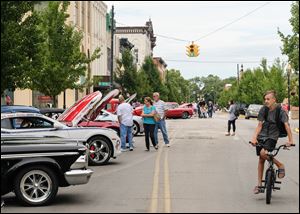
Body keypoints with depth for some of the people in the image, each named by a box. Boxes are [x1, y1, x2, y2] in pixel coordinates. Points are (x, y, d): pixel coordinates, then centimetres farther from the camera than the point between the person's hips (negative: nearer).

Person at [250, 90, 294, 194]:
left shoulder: (280, 111, -10)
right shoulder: (263, 110, 0)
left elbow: (286, 125, -16)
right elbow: (259, 125, 0)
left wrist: (290, 141, -25)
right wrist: (254, 138, -13)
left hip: (272, 137, -4)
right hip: (262, 136, 4)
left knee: (263, 153, -28)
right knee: (261, 160, 6)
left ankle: (280, 165, -4)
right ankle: (259, 185, 14)